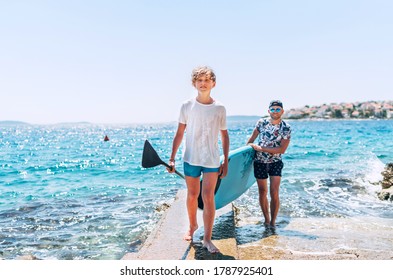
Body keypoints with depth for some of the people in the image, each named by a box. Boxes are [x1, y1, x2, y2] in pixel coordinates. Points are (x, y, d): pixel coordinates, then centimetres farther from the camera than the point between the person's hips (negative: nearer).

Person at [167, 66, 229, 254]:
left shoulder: (219, 109, 0)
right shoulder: (187, 106, 0)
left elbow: (224, 136, 6)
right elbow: (179, 134, 3)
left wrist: (226, 162, 2)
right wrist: (172, 158, -1)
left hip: (212, 160, -1)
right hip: (191, 158, 1)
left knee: (208, 197, -5)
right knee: (192, 195, 12)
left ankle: (207, 239, 3)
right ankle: (192, 226, 36)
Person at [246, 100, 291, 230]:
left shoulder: (286, 128, -10)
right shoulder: (261, 123, -3)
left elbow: (282, 149, -17)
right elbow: (252, 139, 12)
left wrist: (261, 148, -17)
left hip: (276, 163, -2)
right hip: (259, 162, 2)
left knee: (274, 193, -9)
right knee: (262, 192, 8)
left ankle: (273, 221, 6)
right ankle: (266, 219, 24)